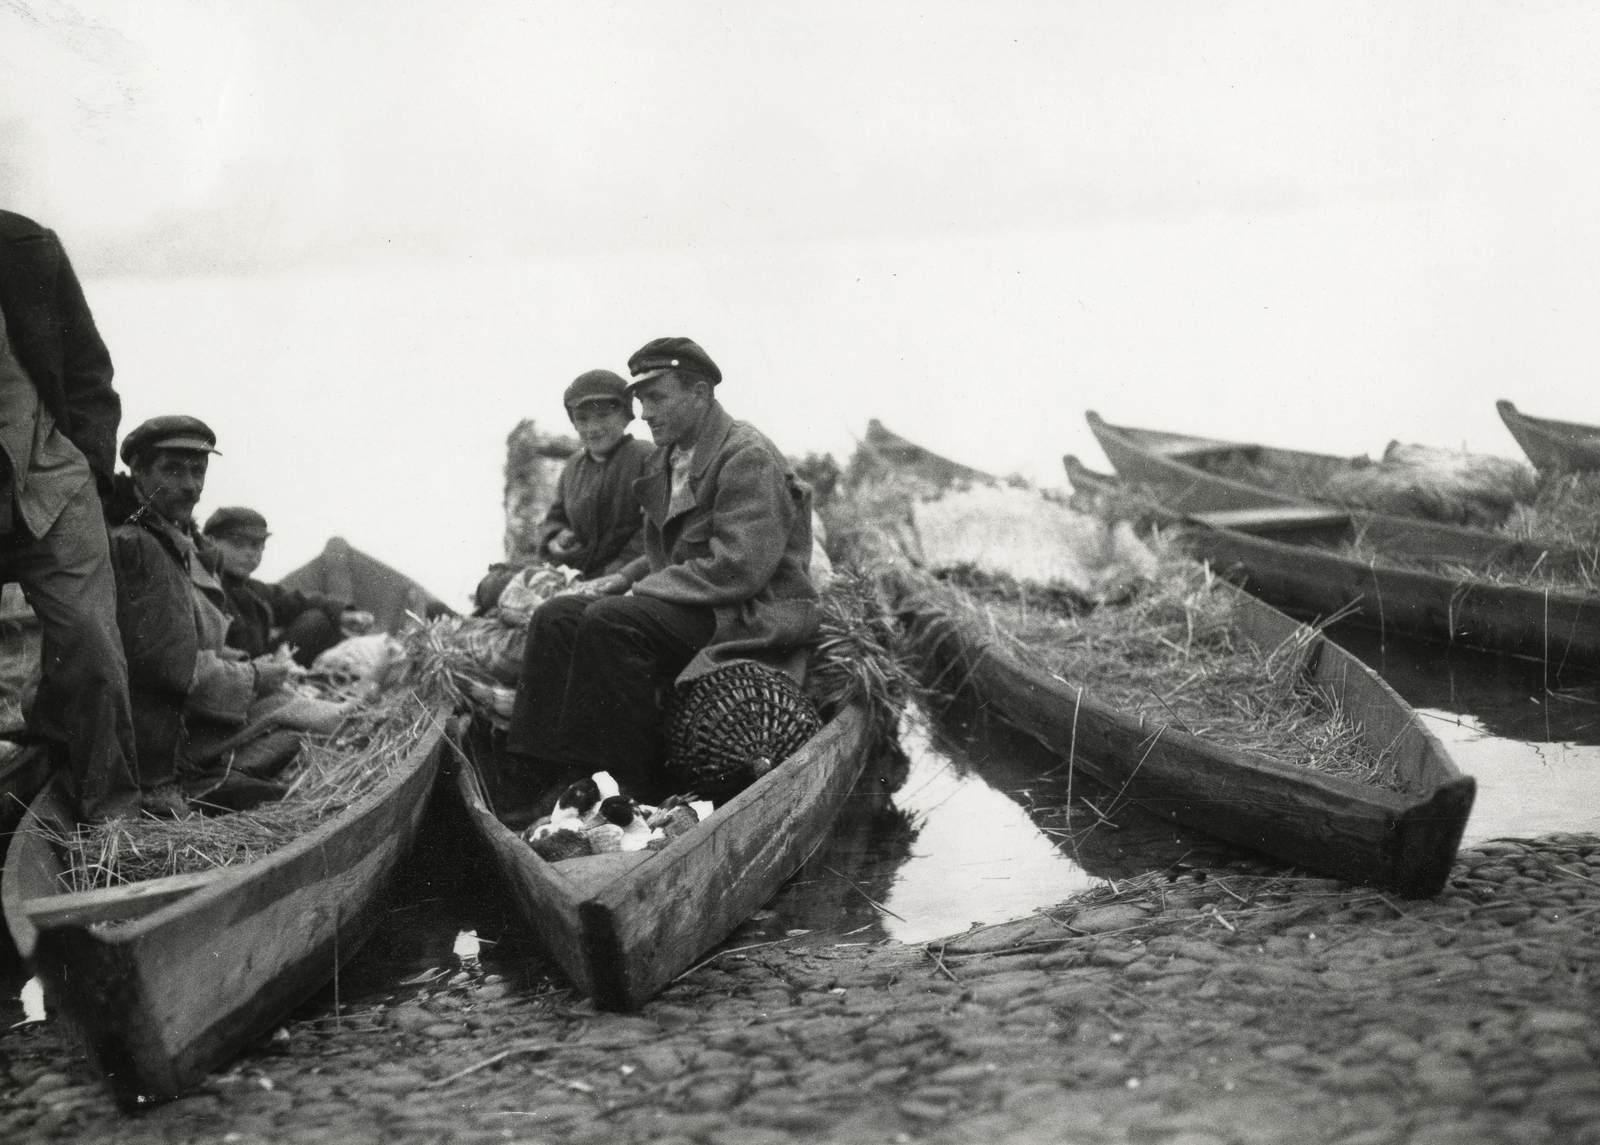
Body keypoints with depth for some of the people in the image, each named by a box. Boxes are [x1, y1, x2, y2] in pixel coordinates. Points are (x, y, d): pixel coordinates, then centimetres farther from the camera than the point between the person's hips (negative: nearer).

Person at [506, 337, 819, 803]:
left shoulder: (748, 458, -14)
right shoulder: (667, 460, 15)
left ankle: (631, 793, -23)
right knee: (555, 617, -5)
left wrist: (642, 590, -17)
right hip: (688, 605, 9)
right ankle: (549, 778, -11)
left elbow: (738, 568, -23)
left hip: (746, 618, -9)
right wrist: (626, 578, 4)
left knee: (610, 622, -29)